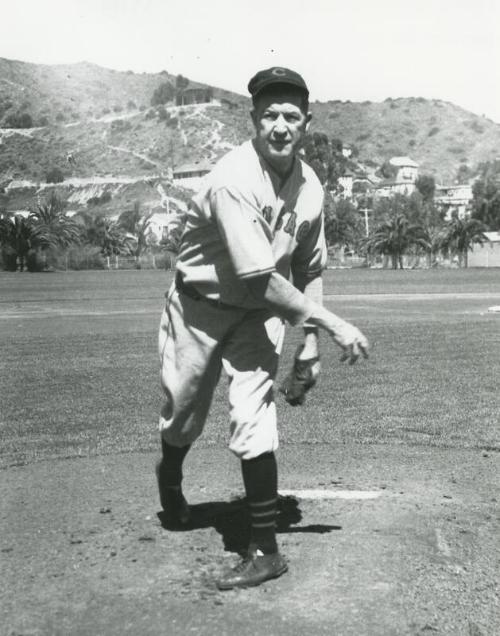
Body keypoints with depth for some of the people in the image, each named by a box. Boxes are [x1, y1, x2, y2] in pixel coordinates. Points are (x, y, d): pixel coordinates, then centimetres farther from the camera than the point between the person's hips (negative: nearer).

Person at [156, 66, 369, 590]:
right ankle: (169, 478, 48)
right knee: (182, 413, 12)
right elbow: (260, 279, -32)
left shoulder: (309, 185, -6)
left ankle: (265, 550, -1)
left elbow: (308, 269, 6)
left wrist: (309, 341, 0)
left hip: (259, 313, 3)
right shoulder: (232, 181, -27)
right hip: (200, 306, -3)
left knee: (252, 418, -10)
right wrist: (333, 325, -30)